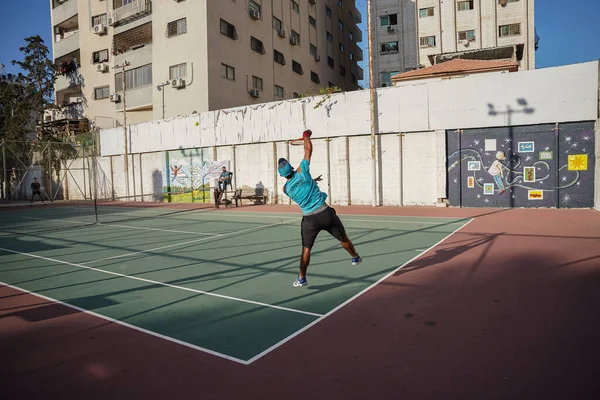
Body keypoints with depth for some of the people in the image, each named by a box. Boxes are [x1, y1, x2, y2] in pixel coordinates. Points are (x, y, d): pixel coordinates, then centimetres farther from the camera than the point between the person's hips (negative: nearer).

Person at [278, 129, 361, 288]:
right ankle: (356, 258, 41)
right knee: (344, 239, 21)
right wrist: (306, 135, 13)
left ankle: (301, 278, 8)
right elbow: (308, 149, -1)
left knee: (306, 249, 10)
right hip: (326, 213, 0)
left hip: (310, 219, 1)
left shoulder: (286, 188, 0)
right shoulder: (301, 172, -9)